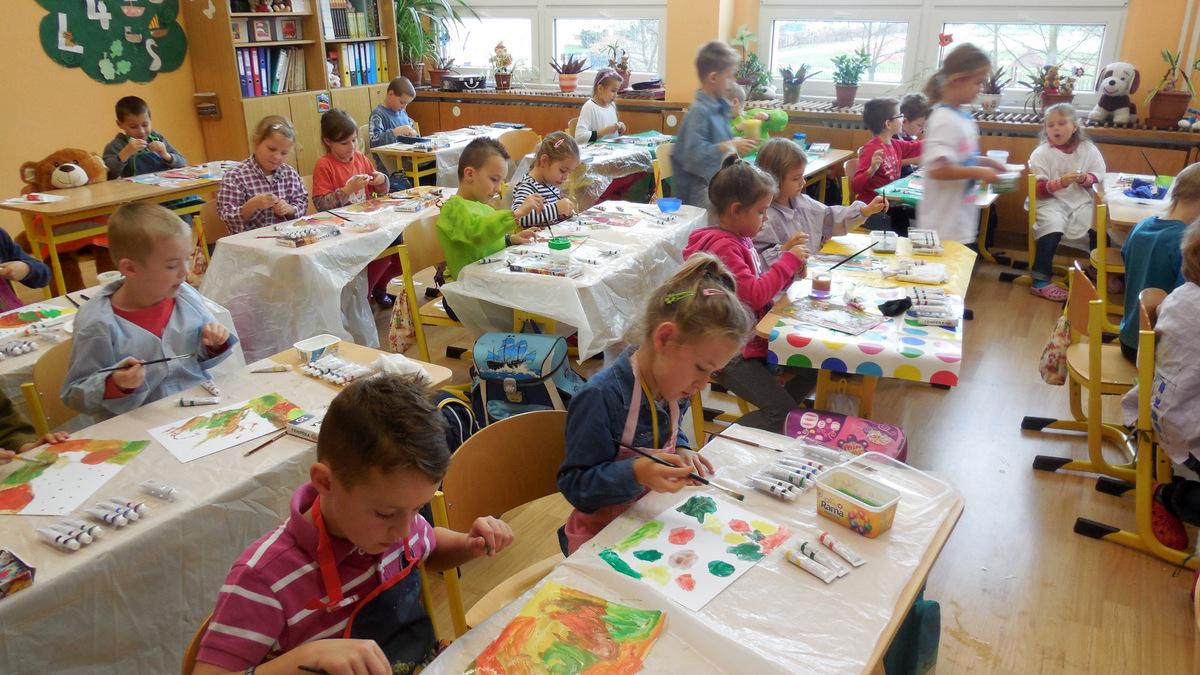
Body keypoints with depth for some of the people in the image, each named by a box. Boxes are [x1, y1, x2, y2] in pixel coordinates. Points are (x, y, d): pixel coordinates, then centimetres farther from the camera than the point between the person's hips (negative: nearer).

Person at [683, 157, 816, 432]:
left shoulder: (739, 239, 11)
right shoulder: (723, 247, -20)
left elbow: (764, 284, 16)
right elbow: (755, 294, -26)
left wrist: (786, 256, 1)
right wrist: (788, 261, -15)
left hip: (754, 338, 10)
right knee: (784, 412, -15)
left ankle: (775, 421, 24)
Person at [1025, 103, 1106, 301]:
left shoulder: (1088, 149, 6)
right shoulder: (1041, 153, -3)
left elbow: (1099, 178, 7)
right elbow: (1038, 189, -8)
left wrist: (1085, 179, -14)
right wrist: (1060, 183, -23)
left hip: (1082, 201, 3)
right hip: (1051, 202, -3)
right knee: (1051, 229, -31)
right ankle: (1040, 281, -21)